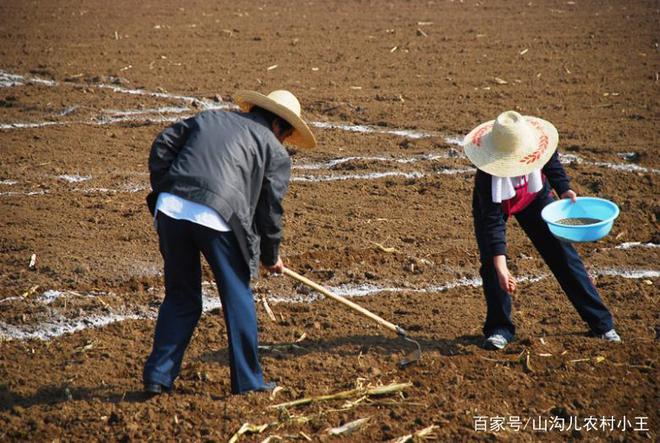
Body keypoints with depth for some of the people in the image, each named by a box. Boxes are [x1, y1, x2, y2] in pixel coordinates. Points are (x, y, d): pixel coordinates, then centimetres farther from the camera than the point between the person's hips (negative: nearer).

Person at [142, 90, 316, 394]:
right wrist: (271, 256, 25)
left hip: (170, 208, 4)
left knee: (180, 297, 19)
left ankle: (158, 377, 19)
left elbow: (163, 144, 17)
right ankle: (248, 381, 18)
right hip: (216, 218, -4)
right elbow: (270, 209, 13)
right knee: (237, 298, 13)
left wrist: (162, 189, 21)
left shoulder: (209, 118, 26)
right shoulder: (275, 151, 14)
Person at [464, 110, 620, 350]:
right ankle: (499, 328, 0)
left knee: (562, 254, -1)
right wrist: (501, 269, -44)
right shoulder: (487, 177, -41)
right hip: (493, 205, -2)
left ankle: (601, 323, 7)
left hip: (535, 198, 3)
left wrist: (564, 189, -17)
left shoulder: (539, 143, -32)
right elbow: (493, 224, -38)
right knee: (491, 263, -19)